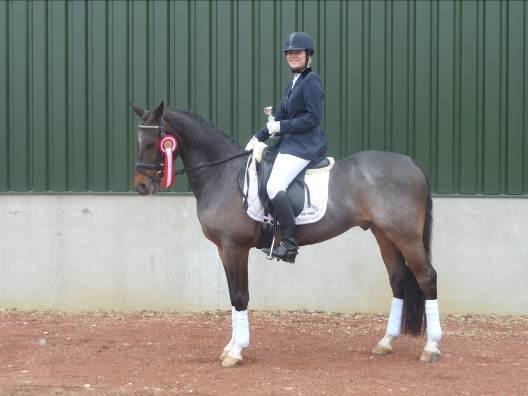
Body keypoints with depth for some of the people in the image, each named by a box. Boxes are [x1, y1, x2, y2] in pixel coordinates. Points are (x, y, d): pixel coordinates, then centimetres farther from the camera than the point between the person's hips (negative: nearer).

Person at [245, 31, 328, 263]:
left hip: (305, 146, -11)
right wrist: (259, 137, 9)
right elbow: (280, 115, 19)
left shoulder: (311, 81, -10)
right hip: (290, 143, 11)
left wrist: (282, 127, -13)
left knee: (275, 186, -22)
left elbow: (314, 118, -17)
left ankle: (290, 244, -20)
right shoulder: (293, 82, 18)